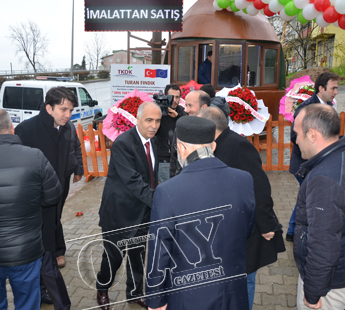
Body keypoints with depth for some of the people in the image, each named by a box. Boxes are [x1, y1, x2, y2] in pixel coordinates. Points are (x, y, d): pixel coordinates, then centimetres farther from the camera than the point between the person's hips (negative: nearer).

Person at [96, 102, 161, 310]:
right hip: (120, 211, -6)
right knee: (114, 255, 11)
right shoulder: (122, 144, -22)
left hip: (143, 211, 6)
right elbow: (133, 181, -30)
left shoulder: (152, 141, 2)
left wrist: (156, 199, 3)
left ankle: (135, 292, 40)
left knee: (138, 254, 18)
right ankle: (102, 290, 39)